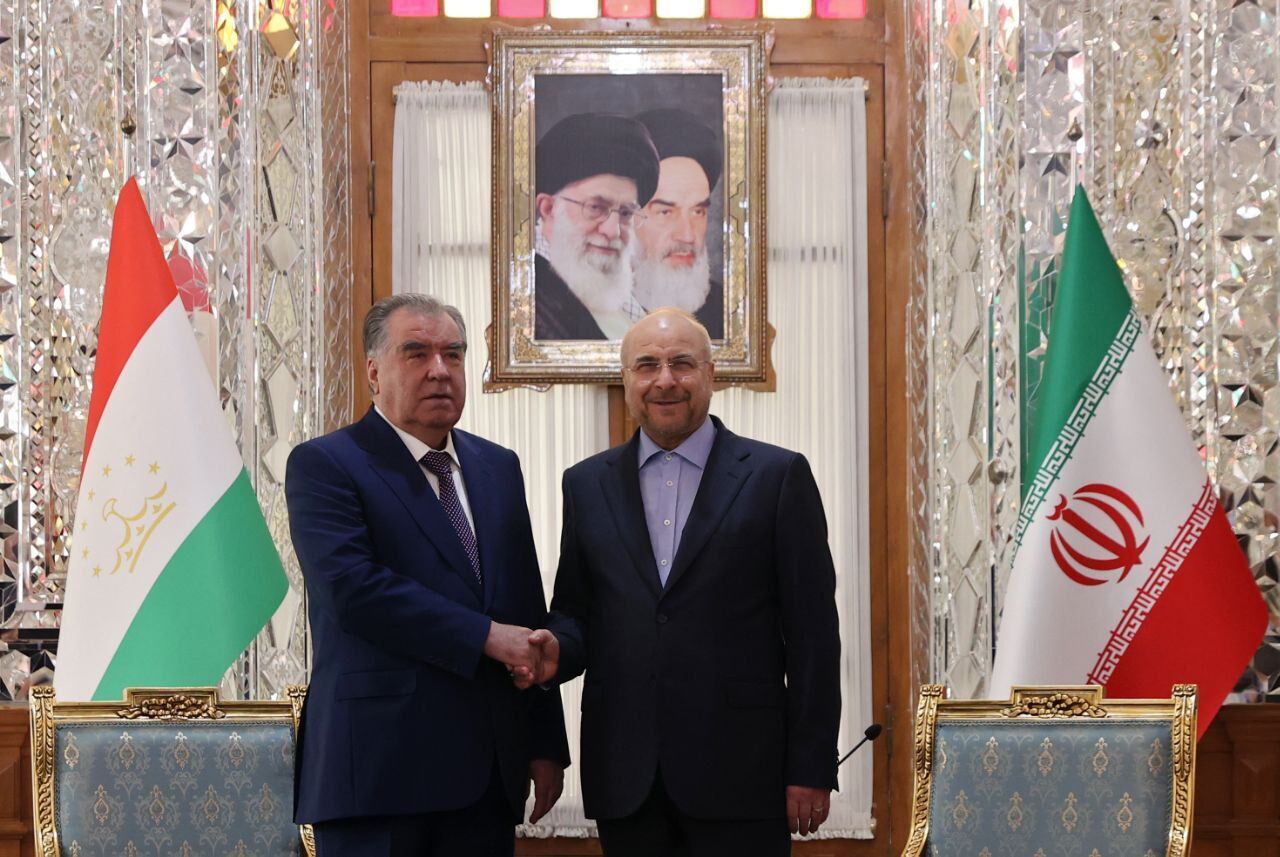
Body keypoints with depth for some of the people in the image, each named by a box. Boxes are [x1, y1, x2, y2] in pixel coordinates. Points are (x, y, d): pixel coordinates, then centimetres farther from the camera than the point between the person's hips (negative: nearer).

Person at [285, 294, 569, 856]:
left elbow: (529, 612, 15)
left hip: (489, 773, 5)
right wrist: (485, 636, -16)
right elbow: (353, 588, -17)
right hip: (379, 768, -5)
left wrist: (546, 745, 10)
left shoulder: (498, 468, 16)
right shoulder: (324, 466, -3)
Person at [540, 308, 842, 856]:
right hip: (625, 774, 3)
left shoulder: (777, 476, 1)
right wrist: (558, 647, -9)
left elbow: (812, 632, -1)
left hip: (739, 771, -3)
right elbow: (575, 610, 15)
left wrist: (811, 769, -5)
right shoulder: (587, 484, 12)